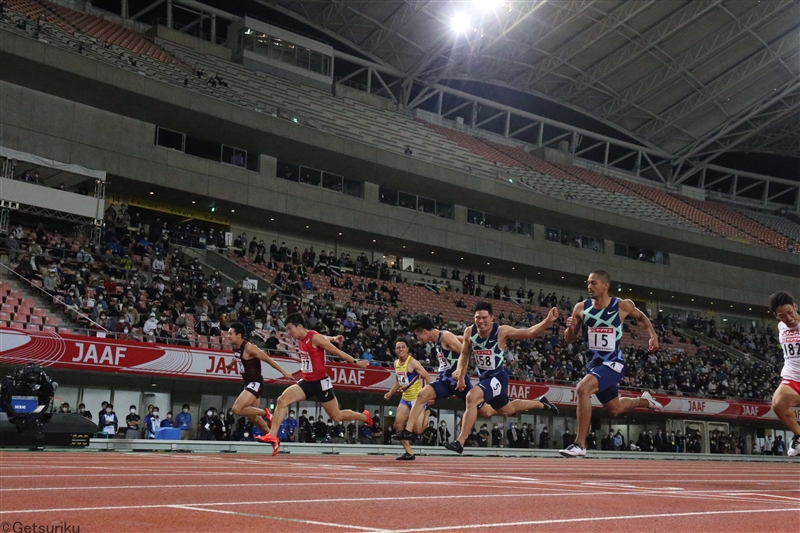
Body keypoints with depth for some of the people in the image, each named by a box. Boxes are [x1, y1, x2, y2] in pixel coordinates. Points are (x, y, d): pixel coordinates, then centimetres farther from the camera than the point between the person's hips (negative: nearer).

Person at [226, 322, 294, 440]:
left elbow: (268, 359, -16)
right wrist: (230, 365, 50)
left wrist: (284, 372, -15)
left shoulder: (249, 347, -19)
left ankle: (265, 413, -5)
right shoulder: (236, 348, 6)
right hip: (248, 384, 9)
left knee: (236, 409, -22)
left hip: (255, 383, -9)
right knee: (252, 417, 15)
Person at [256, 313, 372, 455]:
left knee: (336, 416, 5)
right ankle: (273, 436, -15)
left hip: (320, 382, -7)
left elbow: (337, 352, -11)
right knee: (282, 400, -14)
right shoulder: (300, 339, 4)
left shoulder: (315, 338, -18)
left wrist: (355, 362, -7)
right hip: (306, 382, 7)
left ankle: (364, 417, 32)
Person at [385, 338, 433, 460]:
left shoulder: (412, 362, -16)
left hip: (417, 398, -7)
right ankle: (409, 453, 8)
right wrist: (390, 393, 12)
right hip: (405, 398, 7)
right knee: (398, 425, -1)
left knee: (418, 430, -13)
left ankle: (428, 412, 15)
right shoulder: (396, 363, 7)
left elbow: (427, 376, -15)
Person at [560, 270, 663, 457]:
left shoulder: (623, 306, -9)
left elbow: (641, 317, 14)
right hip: (593, 364, 5)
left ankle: (580, 444, -24)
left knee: (582, 389, -30)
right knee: (615, 409, 21)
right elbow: (568, 340, 4)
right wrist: (571, 328, -18)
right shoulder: (581, 308, -4)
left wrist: (653, 334, -1)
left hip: (613, 363, -5)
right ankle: (645, 401, 53)